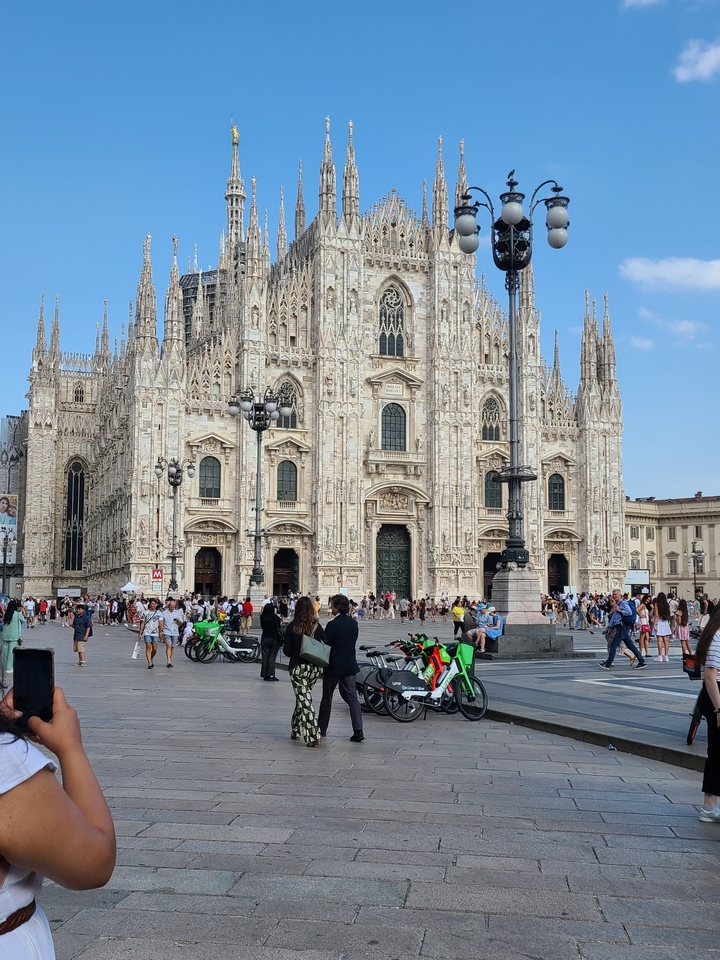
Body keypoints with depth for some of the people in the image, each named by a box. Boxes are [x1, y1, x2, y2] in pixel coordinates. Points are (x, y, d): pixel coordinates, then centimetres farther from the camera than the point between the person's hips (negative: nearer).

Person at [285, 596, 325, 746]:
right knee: (303, 698, 21)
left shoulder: (292, 627, -8)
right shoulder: (317, 627, 0)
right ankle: (296, 730, 32)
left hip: (298, 668, -4)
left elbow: (286, 651, -7)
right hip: (315, 668, 4)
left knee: (304, 701, -2)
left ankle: (314, 736, -11)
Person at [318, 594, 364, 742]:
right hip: (350, 665, 5)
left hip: (333, 666, -5)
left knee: (327, 698, 10)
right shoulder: (353, 623, 4)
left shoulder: (333, 625, -16)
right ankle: (358, 731, -8)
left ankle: (322, 729, 22)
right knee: (352, 698, 3)